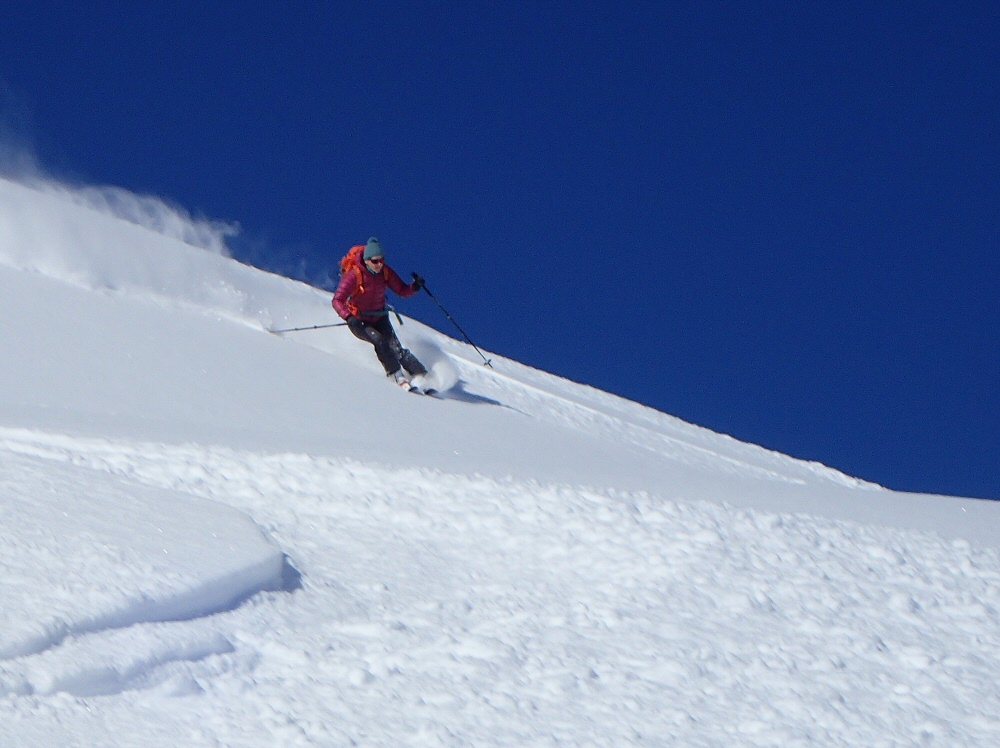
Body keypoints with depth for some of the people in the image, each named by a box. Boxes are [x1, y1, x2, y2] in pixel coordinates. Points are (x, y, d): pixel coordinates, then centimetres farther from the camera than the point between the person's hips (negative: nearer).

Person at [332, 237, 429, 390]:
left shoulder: (385, 272, -8)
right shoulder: (354, 275, -22)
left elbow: (402, 290, 0)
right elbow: (338, 300, -27)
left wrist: (414, 287, -23)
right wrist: (348, 317, -45)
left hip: (380, 318, 3)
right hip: (359, 321, -3)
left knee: (395, 348, -15)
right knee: (379, 340, -29)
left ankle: (420, 376, -13)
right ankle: (398, 377, -25)